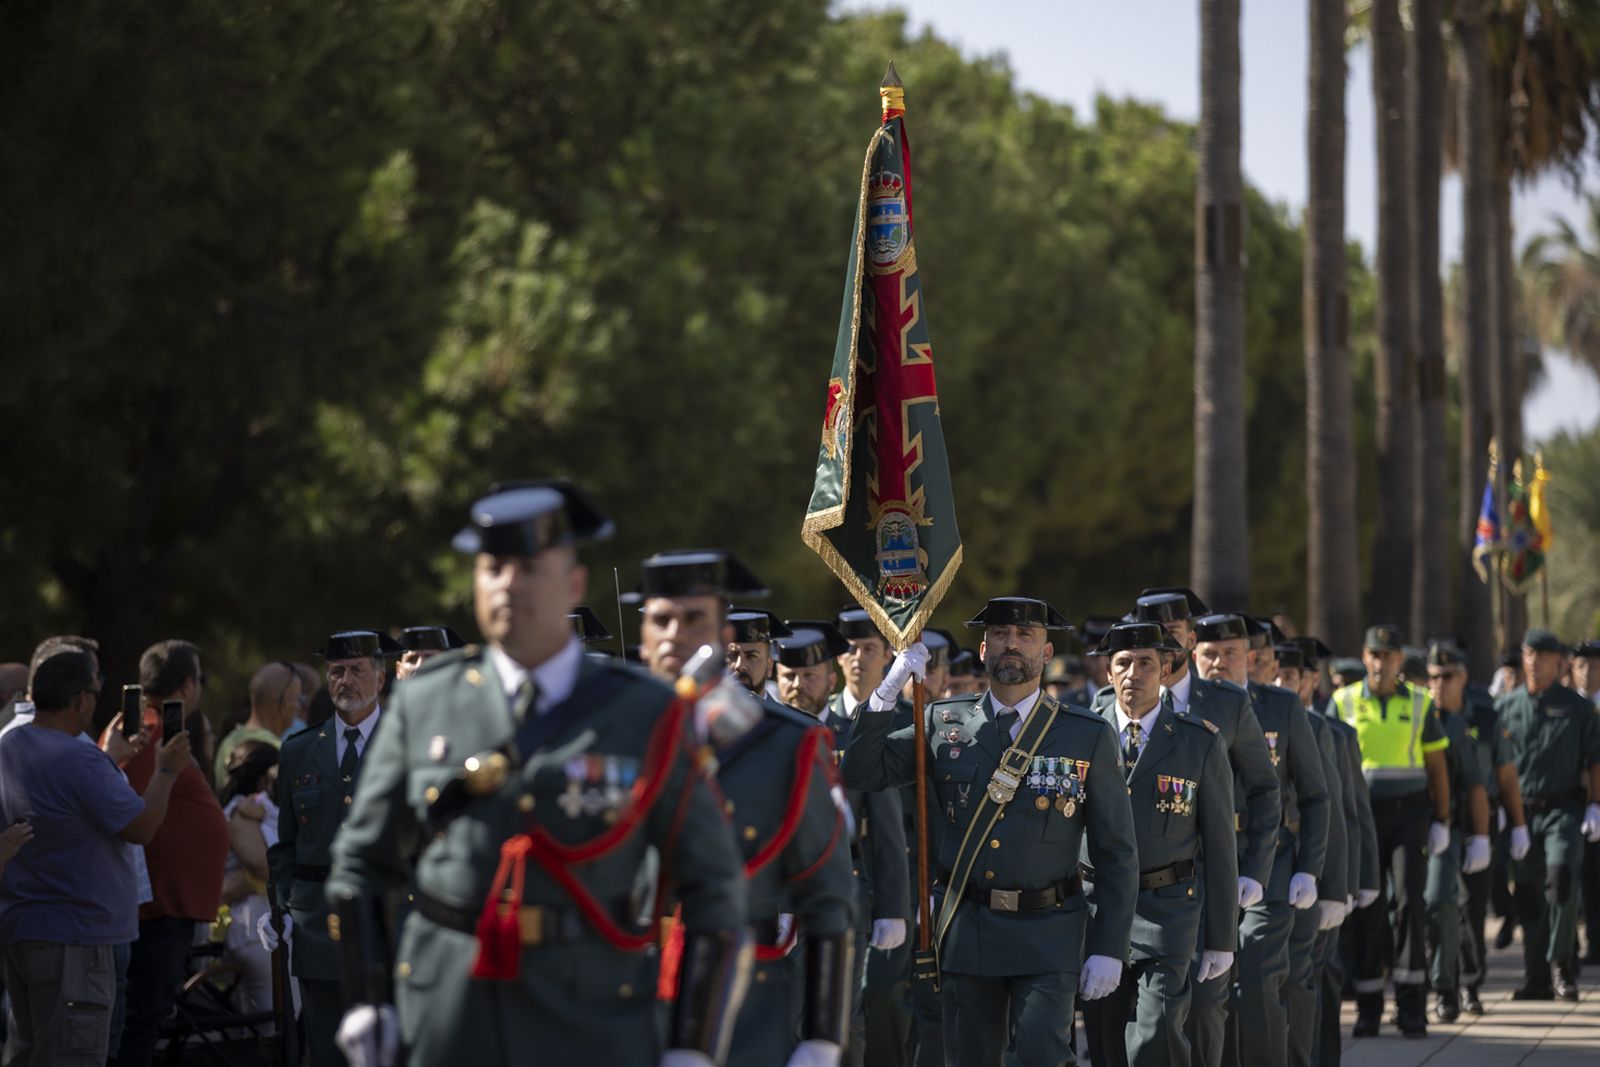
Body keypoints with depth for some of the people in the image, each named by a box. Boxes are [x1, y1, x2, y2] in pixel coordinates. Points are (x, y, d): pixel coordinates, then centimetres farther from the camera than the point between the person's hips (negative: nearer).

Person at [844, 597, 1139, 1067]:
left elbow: (1117, 854, 1)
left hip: (1048, 937, -2)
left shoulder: (1089, 737, 0)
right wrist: (888, 690, -11)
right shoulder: (944, 724, 6)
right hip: (966, 934, 2)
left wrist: (1108, 949, -5)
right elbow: (861, 773, 0)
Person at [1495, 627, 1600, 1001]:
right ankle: (1536, 979, 10)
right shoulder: (1505, 707, 9)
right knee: (1526, 893, 3)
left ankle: (1562, 964, -6)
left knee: (1561, 878, -20)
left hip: (1563, 809, -3)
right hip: (1522, 811, 3)